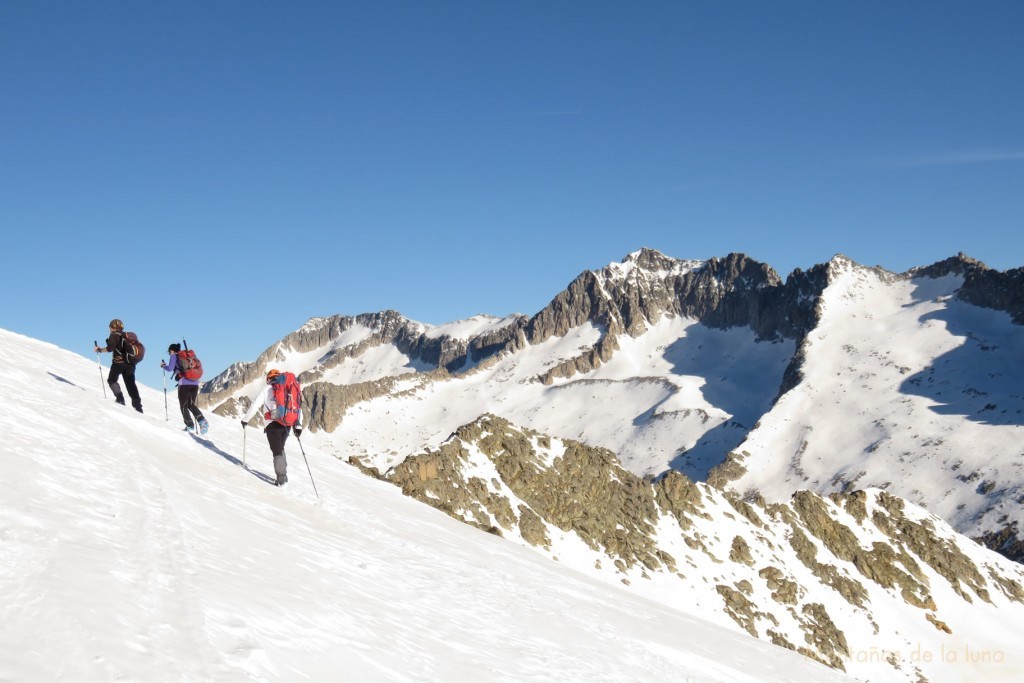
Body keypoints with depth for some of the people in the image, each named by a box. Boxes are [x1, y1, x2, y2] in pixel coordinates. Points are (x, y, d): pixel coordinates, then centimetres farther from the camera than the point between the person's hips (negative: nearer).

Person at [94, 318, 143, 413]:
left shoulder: (114, 335, -4)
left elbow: (109, 348, -15)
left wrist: (99, 350, -1)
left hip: (119, 363, -6)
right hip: (130, 364, 6)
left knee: (112, 380, 13)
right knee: (131, 384, 7)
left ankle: (120, 398, -5)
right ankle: (137, 404, -2)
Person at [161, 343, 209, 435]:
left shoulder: (174, 356, 6)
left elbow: (170, 368, -4)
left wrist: (163, 366, 16)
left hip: (184, 383, -6)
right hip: (195, 383, 6)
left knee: (184, 406, 5)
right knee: (191, 404, 14)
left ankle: (190, 426, -4)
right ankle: (202, 421, -7)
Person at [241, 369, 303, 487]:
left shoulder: (268, 389, 5)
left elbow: (255, 405, 2)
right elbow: (298, 407, 8)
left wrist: (245, 419, 11)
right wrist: (298, 425, 7)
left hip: (273, 424, -4)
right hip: (287, 424, 4)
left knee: (277, 451, -3)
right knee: (280, 448, 21)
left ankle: (282, 479, -11)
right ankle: (283, 475, 12)